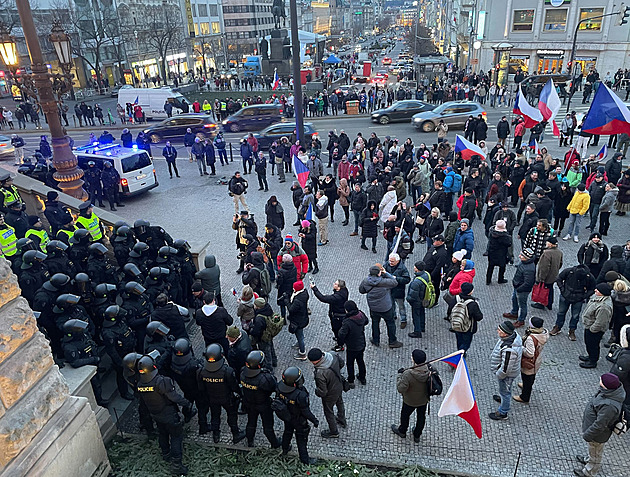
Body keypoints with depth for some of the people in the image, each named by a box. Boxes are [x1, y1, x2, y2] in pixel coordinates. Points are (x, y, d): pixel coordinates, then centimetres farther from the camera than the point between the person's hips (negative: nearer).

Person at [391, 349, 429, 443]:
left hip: (410, 401, -3)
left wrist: (399, 375, -19)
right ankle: (417, 435, 50)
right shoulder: (429, 370, -25)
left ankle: (402, 431, 52)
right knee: (421, 417, 27)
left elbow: (401, 389, -28)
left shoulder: (408, 374, -39)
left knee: (405, 415, 26)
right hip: (424, 400, 4)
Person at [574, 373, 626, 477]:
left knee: (595, 452, 21)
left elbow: (600, 425, -33)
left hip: (598, 433, -8)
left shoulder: (609, 406, -44)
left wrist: (587, 435, -17)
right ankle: (590, 460, 60)